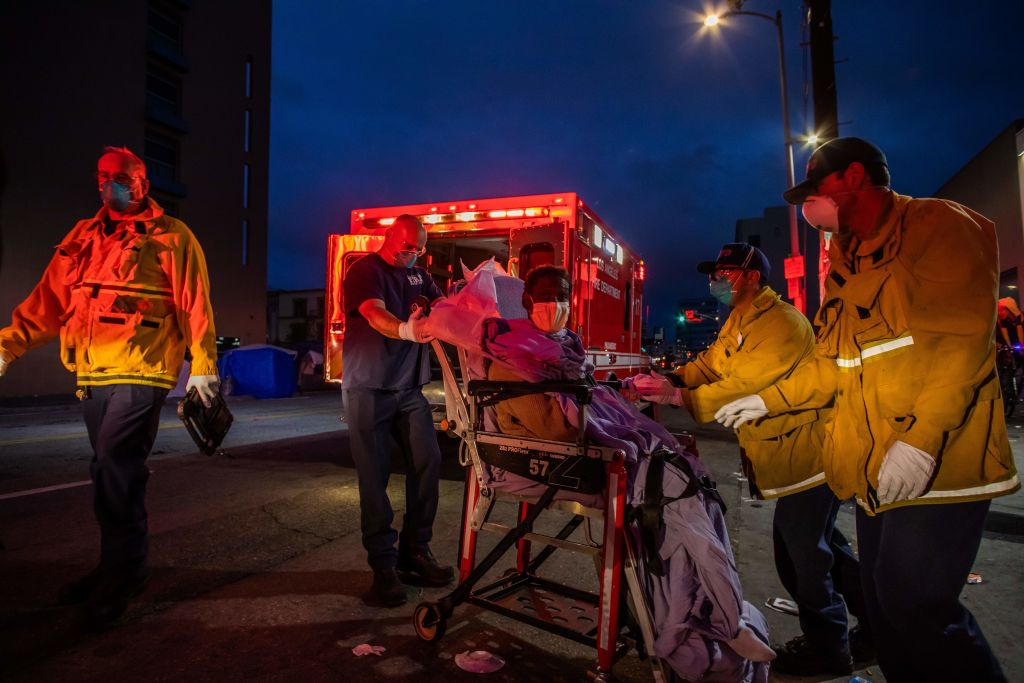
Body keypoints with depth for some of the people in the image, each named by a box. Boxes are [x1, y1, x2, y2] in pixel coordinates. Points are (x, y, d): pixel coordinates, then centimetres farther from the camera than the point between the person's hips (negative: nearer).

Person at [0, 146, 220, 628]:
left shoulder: (171, 237, 1)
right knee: (110, 468, 12)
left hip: (141, 373, -6)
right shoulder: (83, 237, 18)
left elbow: (195, 304, -6)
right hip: (93, 373, 7)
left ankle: (123, 569, 4)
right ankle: (119, 566, 26)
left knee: (115, 465, -12)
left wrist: (202, 364, -12)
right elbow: (48, 299, 15)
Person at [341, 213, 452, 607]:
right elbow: (375, 314, -25)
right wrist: (406, 330, -45)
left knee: (427, 461, -1)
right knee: (375, 475, -2)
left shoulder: (417, 275, 15)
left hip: (409, 387, 6)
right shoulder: (365, 271, -6)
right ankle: (383, 564, 8)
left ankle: (414, 552, 12)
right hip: (368, 388, -5)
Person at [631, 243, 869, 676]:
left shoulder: (780, 323, -20)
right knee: (820, 544, 20)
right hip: (792, 455, 10)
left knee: (801, 552, 1)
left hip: (807, 453, -10)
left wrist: (675, 396, -27)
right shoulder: (739, 322, 14)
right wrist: (663, 381, -8)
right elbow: (708, 366, 7)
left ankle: (826, 648, 21)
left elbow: (743, 386, -28)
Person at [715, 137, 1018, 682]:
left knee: (915, 605, -8)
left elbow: (961, 338, -18)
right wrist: (769, 400, 13)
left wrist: (922, 438, -26)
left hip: (936, 461, -8)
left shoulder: (938, 225, -6)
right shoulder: (845, 261, 18)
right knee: (883, 596, 14)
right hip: (875, 467, 8)